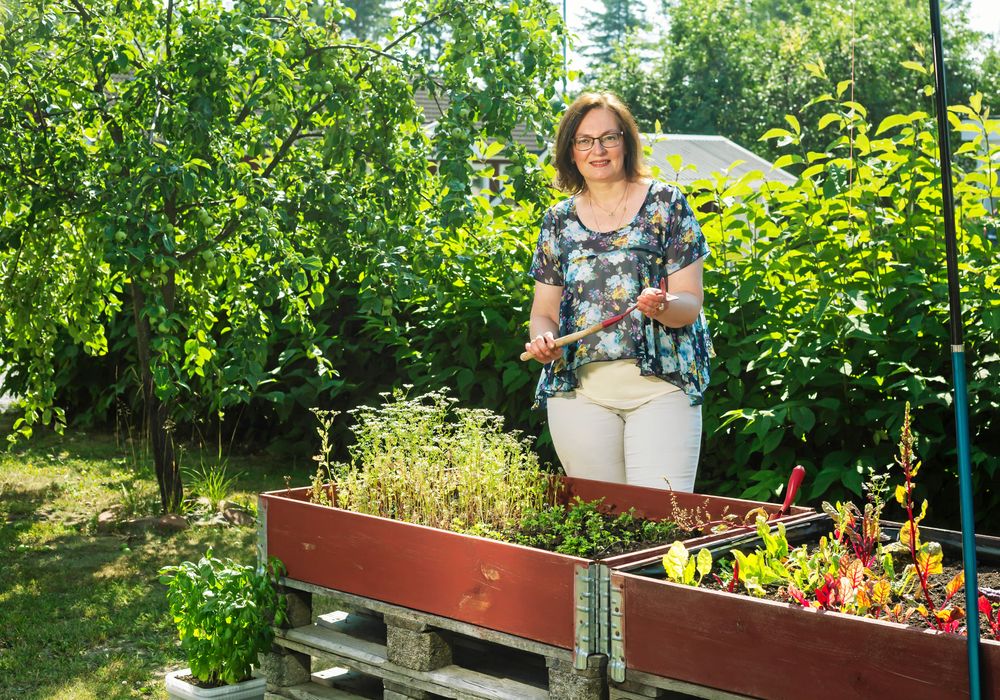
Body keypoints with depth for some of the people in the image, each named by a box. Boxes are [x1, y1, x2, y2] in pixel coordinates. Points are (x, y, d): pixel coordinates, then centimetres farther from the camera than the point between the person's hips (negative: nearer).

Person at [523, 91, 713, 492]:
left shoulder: (666, 205, 3)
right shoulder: (558, 221, 12)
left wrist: (662, 306, -23)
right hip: (578, 389, 3)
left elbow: (690, 303, -2)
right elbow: (544, 311, 14)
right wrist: (542, 338, -8)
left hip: (661, 384, -2)